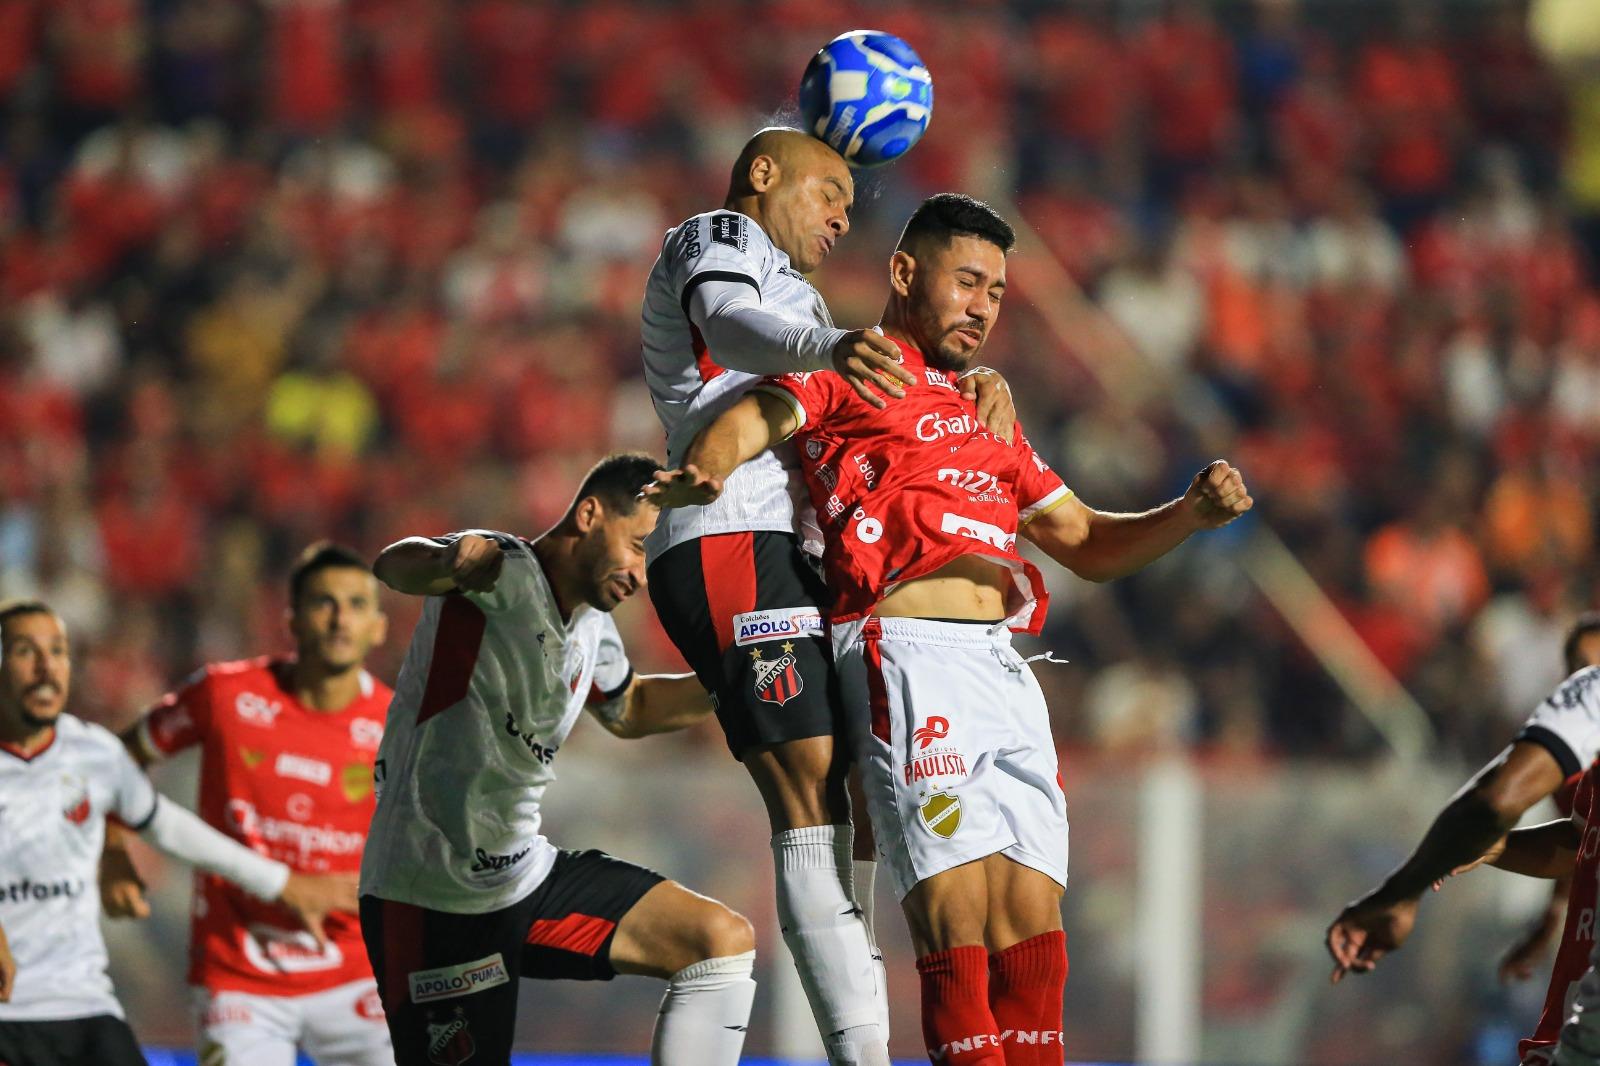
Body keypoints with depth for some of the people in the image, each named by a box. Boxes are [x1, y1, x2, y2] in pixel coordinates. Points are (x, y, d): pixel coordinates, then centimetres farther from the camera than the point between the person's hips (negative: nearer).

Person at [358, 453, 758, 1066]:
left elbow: (629, 710, 33)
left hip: (528, 877, 8)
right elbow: (394, 567, -39)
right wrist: (444, 564, -63)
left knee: (723, 941, -2)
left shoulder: (591, 626, 10)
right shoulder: (506, 572, -16)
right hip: (431, 902, -8)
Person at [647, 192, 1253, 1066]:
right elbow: (750, 419, -7)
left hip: (1004, 668, 7)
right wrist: (700, 476, -30)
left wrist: (1190, 514, 15)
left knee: (1033, 926, -1)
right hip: (913, 656, -7)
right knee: (957, 920, -17)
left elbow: (1086, 544, 32)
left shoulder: (987, 415, 31)